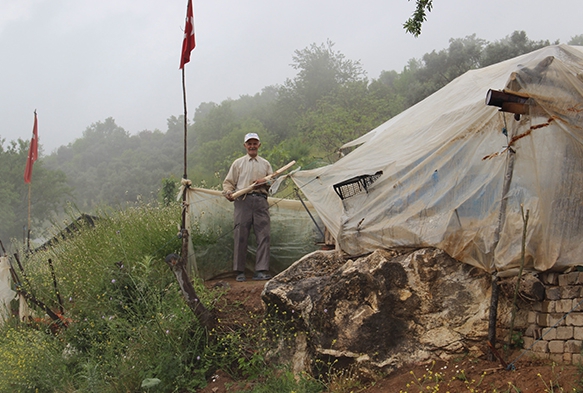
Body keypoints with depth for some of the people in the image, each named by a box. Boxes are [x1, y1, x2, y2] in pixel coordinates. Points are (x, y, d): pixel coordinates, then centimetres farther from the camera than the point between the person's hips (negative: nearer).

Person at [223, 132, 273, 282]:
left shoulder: (265, 164, 21)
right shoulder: (238, 163, 16)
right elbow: (228, 182, 12)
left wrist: (265, 181, -2)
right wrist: (228, 192, -9)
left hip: (261, 201, 2)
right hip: (243, 201, -2)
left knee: (263, 236, -7)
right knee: (241, 237, -4)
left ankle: (261, 271, -5)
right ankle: (239, 271, 2)